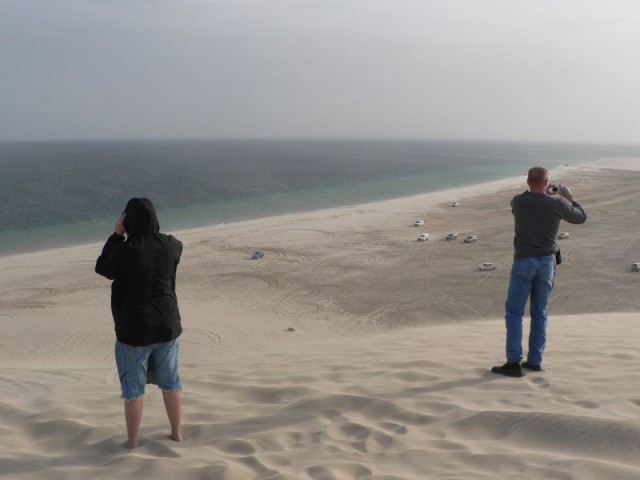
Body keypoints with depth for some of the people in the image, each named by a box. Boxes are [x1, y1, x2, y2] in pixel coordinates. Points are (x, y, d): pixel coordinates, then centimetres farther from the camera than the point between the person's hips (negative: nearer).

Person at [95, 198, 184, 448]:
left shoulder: (125, 250, -19)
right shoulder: (169, 245, -5)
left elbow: (102, 267, 1)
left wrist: (117, 234, 0)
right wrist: (150, 228, 18)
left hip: (134, 329, -4)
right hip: (167, 325, 4)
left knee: (133, 386, 9)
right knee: (170, 381, 16)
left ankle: (132, 441, 19)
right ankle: (177, 433, 26)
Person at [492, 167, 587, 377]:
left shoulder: (518, 201, -5)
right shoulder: (557, 204, -6)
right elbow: (581, 217, 13)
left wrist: (544, 194, 28)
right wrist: (570, 197, 26)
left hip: (523, 262, -2)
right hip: (547, 262, 2)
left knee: (514, 312, 2)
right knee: (539, 312, 13)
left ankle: (514, 362, -4)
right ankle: (535, 360, 17)